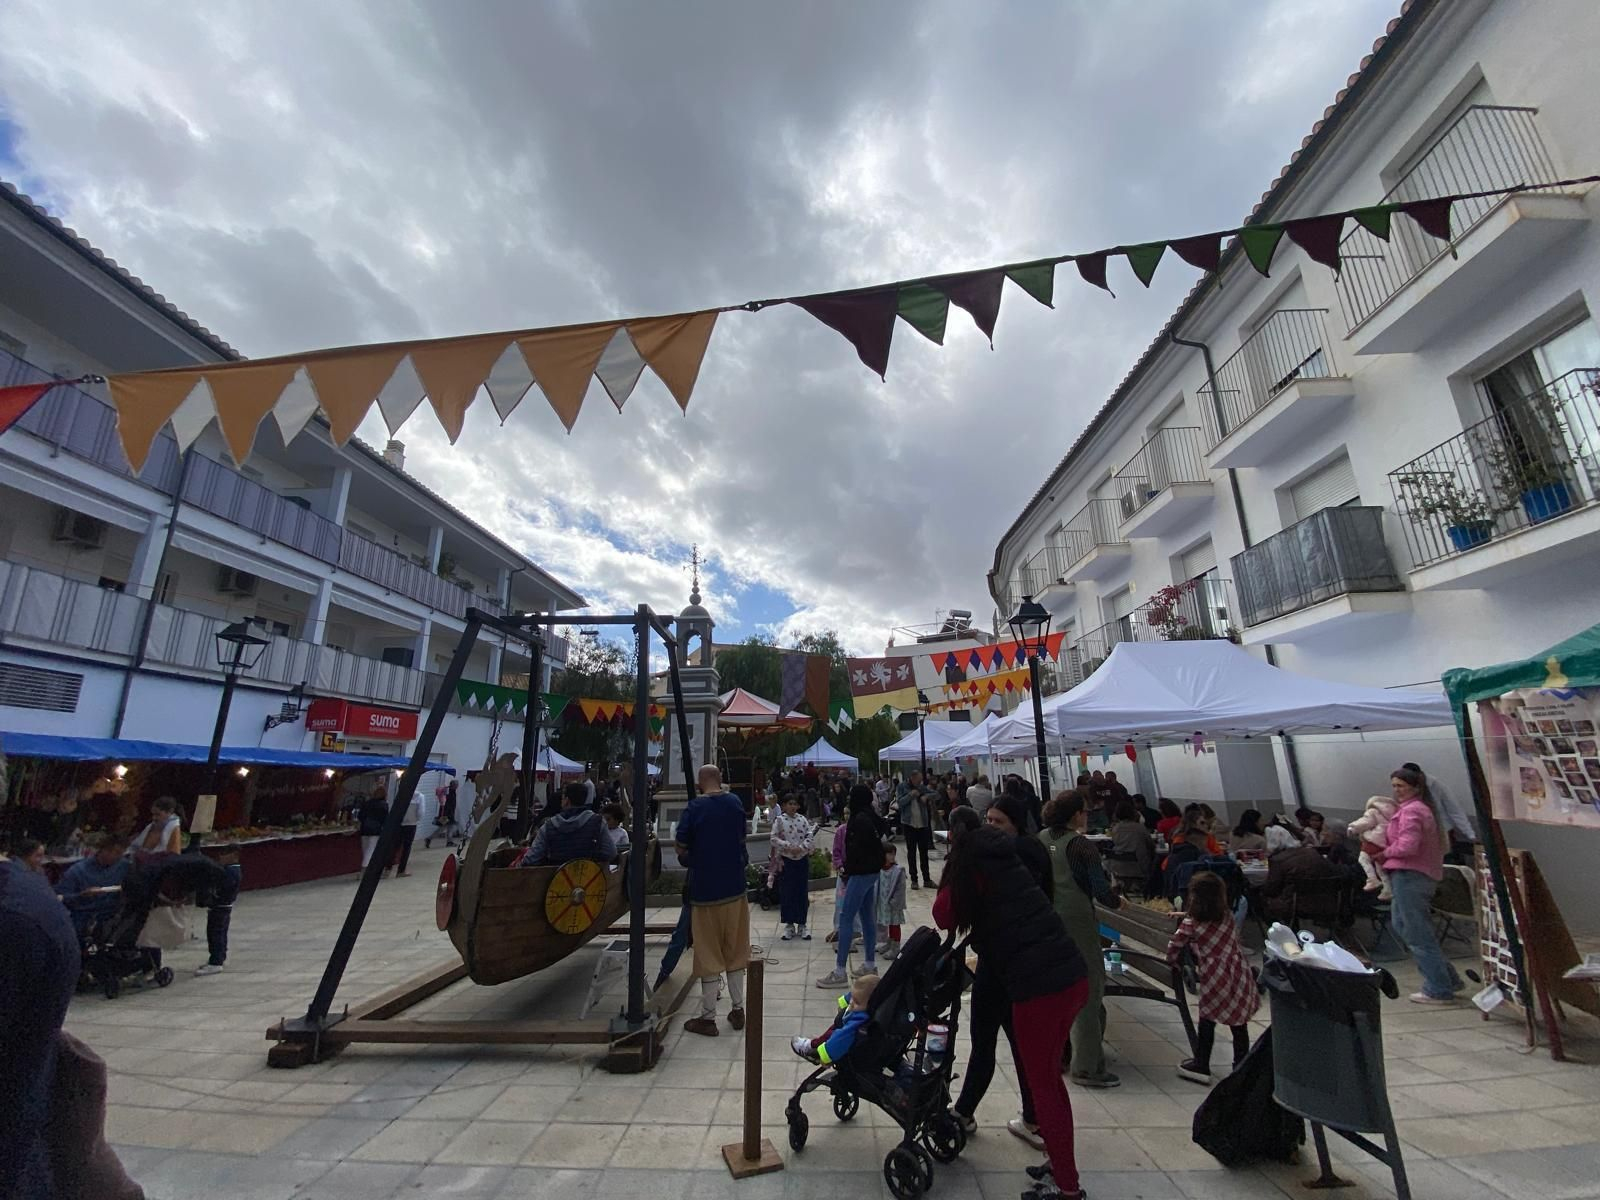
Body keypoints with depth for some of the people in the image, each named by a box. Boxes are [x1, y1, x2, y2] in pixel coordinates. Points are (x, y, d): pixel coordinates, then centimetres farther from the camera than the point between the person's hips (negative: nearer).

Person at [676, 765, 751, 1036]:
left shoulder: (694, 807, -13)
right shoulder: (735, 803, 0)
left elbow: (681, 849, -9)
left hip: (705, 889, -4)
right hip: (735, 887, 4)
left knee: (709, 954, 7)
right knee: (735, 951, 16)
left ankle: (708, 1018, 16)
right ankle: (738, 1009, 25)